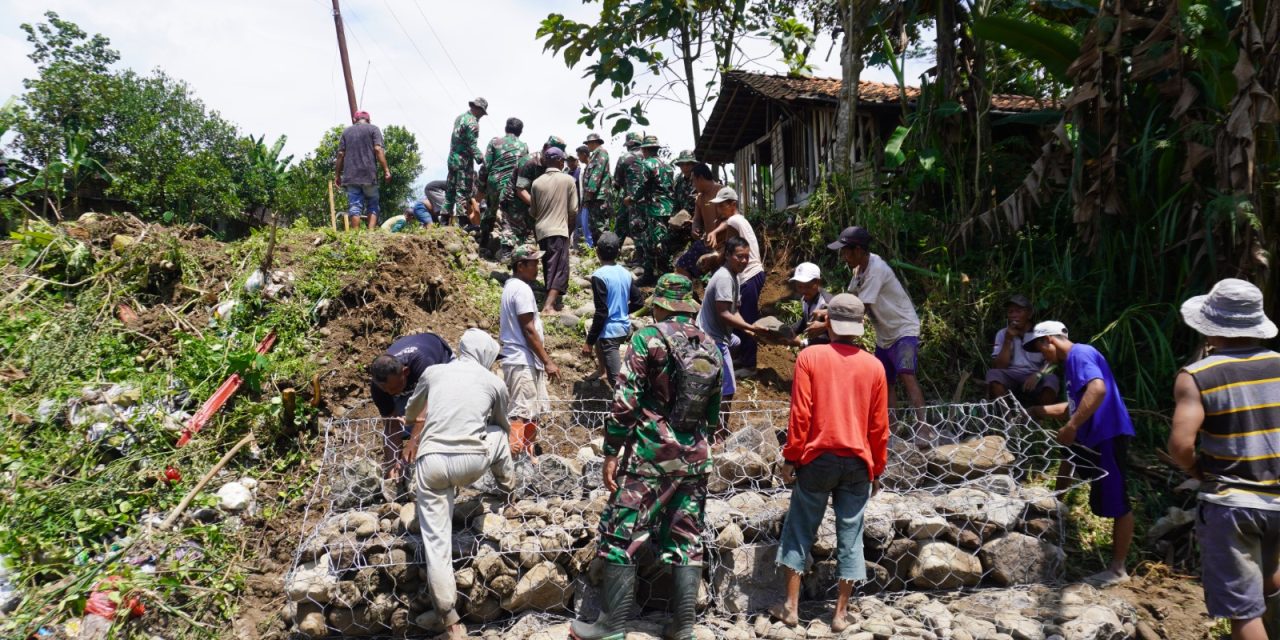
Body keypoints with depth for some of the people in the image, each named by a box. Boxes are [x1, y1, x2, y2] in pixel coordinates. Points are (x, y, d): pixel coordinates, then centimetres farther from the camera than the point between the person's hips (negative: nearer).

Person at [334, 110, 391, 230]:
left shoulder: (346, 131, 15)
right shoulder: (373, 129, 6)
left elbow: (340, 154, 9)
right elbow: (378, 150, -7)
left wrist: (337, 175, 13)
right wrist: (386, 170, -9)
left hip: (350, 175, 2)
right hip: (369, 174, -2)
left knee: (354, 206, 1)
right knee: (372, 205, 5)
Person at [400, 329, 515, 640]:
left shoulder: (433, 372, 15)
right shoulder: (494, 382, 12)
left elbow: (411, 413, 35)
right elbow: (503, 425, 31)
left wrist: (415, 438, 58)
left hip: (431, 462, 1)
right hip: (472, 462, 0)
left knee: (436, 540, 5)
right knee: (497, 433, 31)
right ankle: (507, 482, 51)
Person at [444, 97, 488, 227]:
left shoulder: (459, 118, 14)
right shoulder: (472, 122, -13)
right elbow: (472, 145, -18)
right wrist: (482, 161, -20)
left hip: (452, 159, 9)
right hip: (464, 161, -9)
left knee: (451, 189, 12)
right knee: (463, 191, -6)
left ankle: (444, 221, 15)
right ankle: (462, 222, -7)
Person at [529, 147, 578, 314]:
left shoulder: (536, 183, 5)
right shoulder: (568, 180, -4)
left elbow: (533, 211, 12)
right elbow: (573, 209, -2)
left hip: (541, 230, 5)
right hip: (559, 230, -5)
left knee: (548, 268, 16)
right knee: (559, 268, -6)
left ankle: (551, 299, 25)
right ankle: (549, 305, -19)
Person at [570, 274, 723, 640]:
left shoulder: (648, 338, -8)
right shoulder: (711, 347, 9)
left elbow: (625, 400, -13)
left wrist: (611, 452, -8)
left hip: (650, 454, -5)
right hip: (695, 458, 6)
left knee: (620, 536, 3)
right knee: (685, 541, 12)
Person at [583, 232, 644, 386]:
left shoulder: (599, 276, -18)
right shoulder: (626, 273, 3)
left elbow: (601, 313, -21)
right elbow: (638, 302, 7)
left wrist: (589, 341, -15)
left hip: (610, 331, -9)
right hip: (625, 327, 9)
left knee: (618, 380, -7)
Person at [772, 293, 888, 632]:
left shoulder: (810, 357, -6)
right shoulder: (874, 366, 0)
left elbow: (800, 414, -9)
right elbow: (879, 426, 4)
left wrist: (790, 457, 0)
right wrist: (877, 469, 14)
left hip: (817, 458, -1)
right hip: (857, 462, 2)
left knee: (800, 529, 11)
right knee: (850, 535, 9)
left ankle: (791, 606, 15)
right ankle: (841, 613, 15)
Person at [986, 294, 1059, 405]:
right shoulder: (1002, 334, 8)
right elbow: (999, 367, -1)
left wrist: (1038, 375, -26)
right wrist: (1008, 340, -10)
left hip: (1034, 376, -1)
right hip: (1011, 376, 1)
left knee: (1051, 379, -33)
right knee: (993, 374, -31)